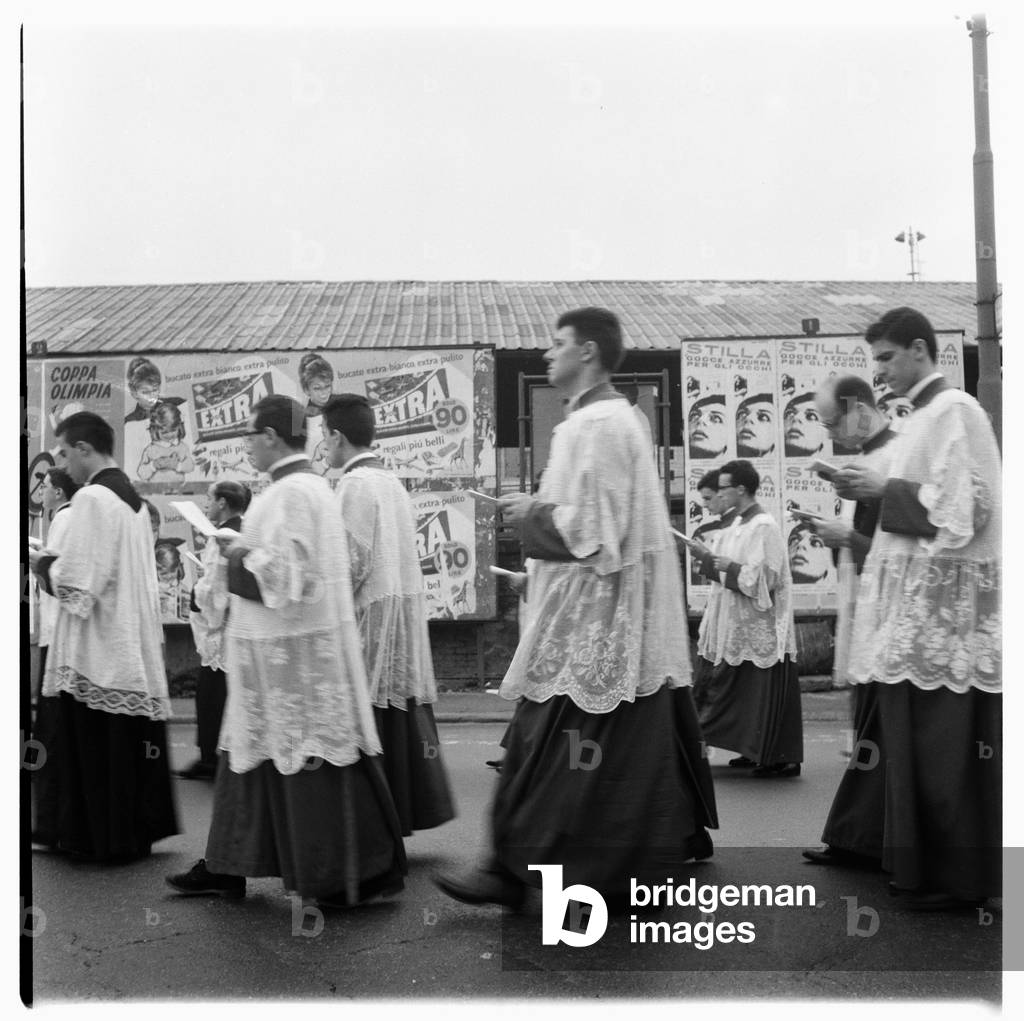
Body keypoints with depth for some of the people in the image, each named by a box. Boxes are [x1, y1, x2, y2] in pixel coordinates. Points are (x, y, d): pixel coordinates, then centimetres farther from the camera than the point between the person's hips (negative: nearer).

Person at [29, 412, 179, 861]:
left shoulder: (91, 498, -16)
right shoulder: (132, 497, 10)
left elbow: (78, 584, -20)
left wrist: (43, 563, -2)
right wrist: (57, 560, 16)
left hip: (96, 646, -8)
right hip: (133, 641, 8)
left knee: (93, 747, 3)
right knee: (132, 738, 12)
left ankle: (101, 837, 11)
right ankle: (137, 830, 20)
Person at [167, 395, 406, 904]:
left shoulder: (288, 493, -18)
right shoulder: (314, 485, 13)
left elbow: (280, 575, -24)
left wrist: (240, 553, -8)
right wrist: (247, 544, 16)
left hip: (293, 651, -11)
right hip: (299, 641, 11)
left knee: (314, 761, -2)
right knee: (250, 749, 16)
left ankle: (371, 869, 7)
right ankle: (226, 868, 26)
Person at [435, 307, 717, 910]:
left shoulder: (594, 425, -16)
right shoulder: (616, 416, 16)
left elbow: (594, 524, -21)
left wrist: (531, 514, -8)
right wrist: (541, 509, 14)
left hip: (590, 618, -10)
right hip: (617, 610, 10)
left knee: (545, 742, -2)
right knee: (633, 746, 14)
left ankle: (513, 869, 6)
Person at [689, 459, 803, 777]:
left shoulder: (764, 527, -16)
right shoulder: (738, 524, 11)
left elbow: (763, 577, -20)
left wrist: (729, 566, -16)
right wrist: (706, 555, 4)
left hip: (760, 629, -9)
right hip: (740, 625, 9)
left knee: (765, 695, -3)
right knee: (744, 692, 13)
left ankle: (782, 759, 6)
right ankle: (755, 752, 22)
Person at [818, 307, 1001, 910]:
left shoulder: (953, 410, -11)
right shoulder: (926, 415, 17)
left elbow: (963, 505, -19)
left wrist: (884, 488, -11)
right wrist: (874, 492, 8)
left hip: (945, 597, -9)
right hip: (920, 592, 9)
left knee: (942, 743, -4)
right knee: (916, 738, 12)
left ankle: (956, 878, 5)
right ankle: (925, 862, 22)